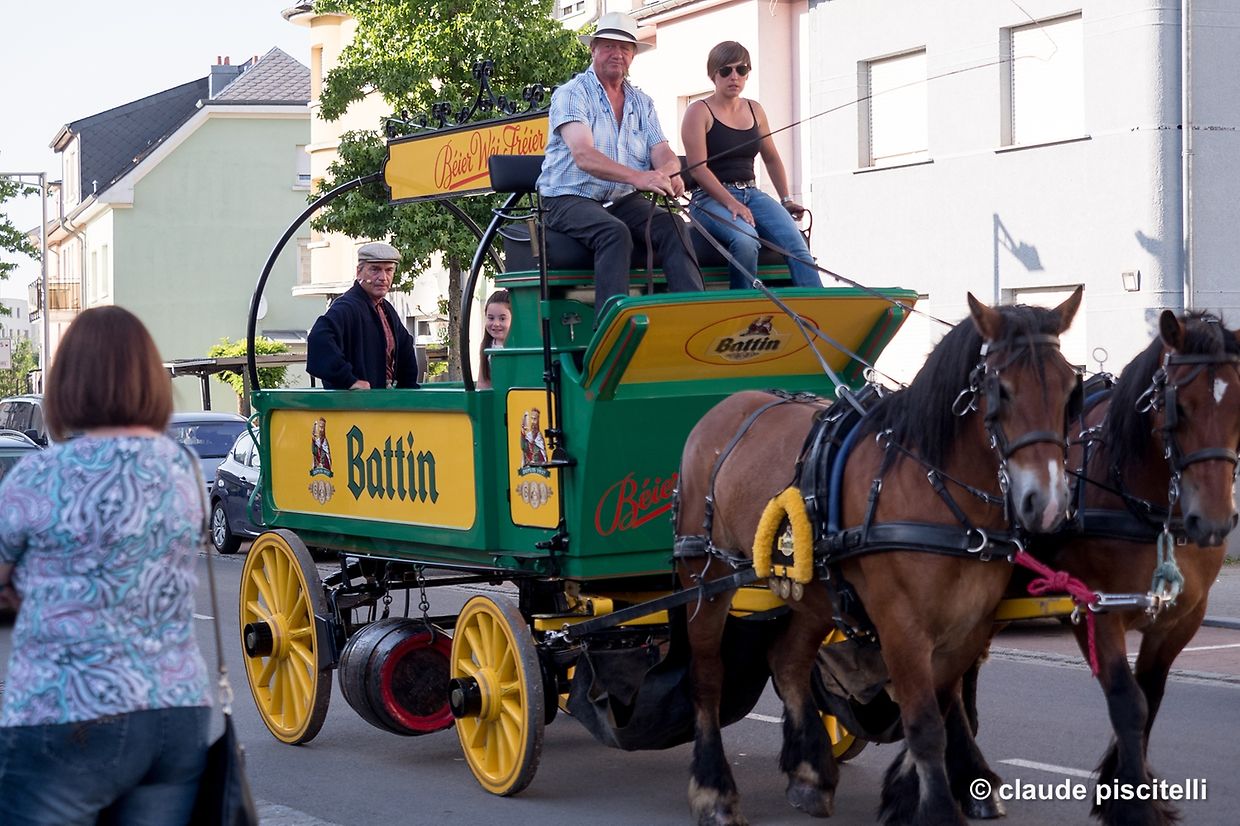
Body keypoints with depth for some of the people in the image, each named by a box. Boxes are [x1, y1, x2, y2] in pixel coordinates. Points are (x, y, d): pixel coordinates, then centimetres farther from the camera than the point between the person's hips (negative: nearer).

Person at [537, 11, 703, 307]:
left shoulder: (642, 103, 16)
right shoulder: (572, 94, -4)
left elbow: (661, 150, 4)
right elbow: (583, 157, -20)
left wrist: (668, 173, -24)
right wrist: (638, 177, -35)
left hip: (624, 201, 5)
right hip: (571, 198, -5)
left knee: (672, 226, -23)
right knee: (614, 232, -35)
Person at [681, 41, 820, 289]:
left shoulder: (754, 110, 17)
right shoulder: (699, 111, -1)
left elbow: (771, 159, 29)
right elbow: (698, 168, -11)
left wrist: (786, 199, 19)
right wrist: (731, 203, -20)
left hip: (751, 193, 5)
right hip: (710, 198, -5)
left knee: (795, 241, -23)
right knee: (745, 240, -37)